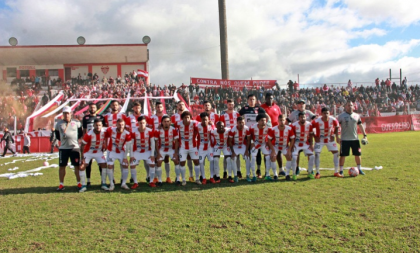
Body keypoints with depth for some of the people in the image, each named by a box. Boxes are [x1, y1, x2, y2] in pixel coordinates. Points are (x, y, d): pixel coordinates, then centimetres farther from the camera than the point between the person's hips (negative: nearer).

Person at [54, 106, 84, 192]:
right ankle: (61, 184, 16)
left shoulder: (76, 123, 3)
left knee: (77, 166, 1)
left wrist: (75, 140, 2)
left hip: (75, 147, -1)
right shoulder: (59, 123, 5)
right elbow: (57, 136, 13)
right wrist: (63, 140, 4)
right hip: (63, 148, 1)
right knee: (62, 166, 6)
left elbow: (80, 134, 10)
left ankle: (79, 183, 10)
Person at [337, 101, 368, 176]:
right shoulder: (341, 116, -4)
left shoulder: (357, 116, 9)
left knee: (358, 154, 10)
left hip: (355, 139, 4)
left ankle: (359, 169, 26)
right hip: (344, 139, -4)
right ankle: (341, 171, 8)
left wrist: (365, 135, 10)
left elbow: (360, 125, 16)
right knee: (343, 155, -1)